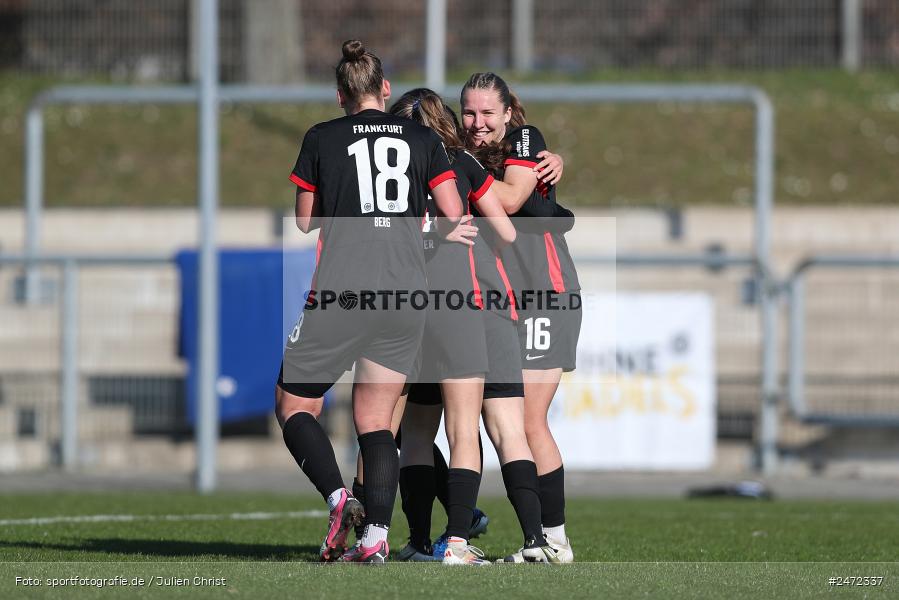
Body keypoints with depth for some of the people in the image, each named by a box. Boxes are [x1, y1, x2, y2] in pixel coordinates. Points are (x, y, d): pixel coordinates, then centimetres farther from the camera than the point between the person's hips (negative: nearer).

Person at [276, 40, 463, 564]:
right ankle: (377, 537, -5)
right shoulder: (423, 139, 9)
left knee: (294, 405, 9)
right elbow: (454, 219, 6)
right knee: (376, 422, 10)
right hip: (407, 295, 3)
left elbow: (306, 223, 12)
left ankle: (339, 498, -15)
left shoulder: (322, 139, 4)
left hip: (341, 291, -3)